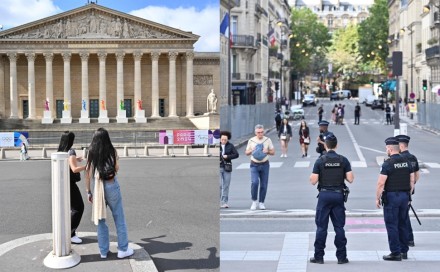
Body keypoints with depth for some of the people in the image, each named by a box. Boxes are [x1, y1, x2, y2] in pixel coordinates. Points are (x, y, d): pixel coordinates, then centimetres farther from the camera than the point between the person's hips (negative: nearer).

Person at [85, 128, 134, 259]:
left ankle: (104, 251, 16)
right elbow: (116, 169, 2)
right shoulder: (112, 151, -6)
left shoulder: (91, 153, 0)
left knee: (100, 219, 12)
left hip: (97, 188, 2)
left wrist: (88, 191, 7)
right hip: (111, 186, -2)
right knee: (119, 218, 8)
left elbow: (88, 173, -1)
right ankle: (123, 249, 11)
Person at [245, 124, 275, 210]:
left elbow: (273, 152, 5)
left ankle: (261, 203, 16)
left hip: (264, 164, 1)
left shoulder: (268, 140, 1)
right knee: (254, 182, -17)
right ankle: (254, 201, 0)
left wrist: (267, 151, -16)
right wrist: (251, 150, -14)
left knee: (264, 185, 3)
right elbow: (246, 153, 8)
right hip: (254, 165, -1)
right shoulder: (251, 140, 1)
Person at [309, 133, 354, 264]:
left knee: (321, 227, 5)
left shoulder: (320, 161, -6)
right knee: (339, 227, 7)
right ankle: (341, 256, 8)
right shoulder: (343, 160, -1)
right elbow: (350, 179, -3)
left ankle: (318, 256, 8)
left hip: (324, 195, -1)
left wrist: (312, 175, 13)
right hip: (338, 195, 1)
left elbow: (313, 181, -7)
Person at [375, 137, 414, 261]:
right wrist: (408, 195, 19)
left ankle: (395, 253, 0)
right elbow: (412, 181, 10)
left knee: (392, 225, -1)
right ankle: (404, 251, 19)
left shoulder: (387, 163, -13)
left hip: (391, 196, -6)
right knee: (402, 224, 14)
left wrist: (377, 198, -5)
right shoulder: (407, 162, 6)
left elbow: (381, 183, -15)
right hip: (404, 196, 7)